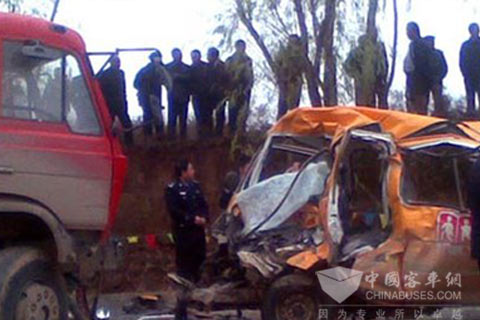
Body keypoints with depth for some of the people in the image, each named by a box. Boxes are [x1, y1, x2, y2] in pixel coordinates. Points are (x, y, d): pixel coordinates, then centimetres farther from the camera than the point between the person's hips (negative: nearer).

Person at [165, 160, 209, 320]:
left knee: (199, 264, 10)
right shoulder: (173, 189, -7)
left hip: (198, 231, 6)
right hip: (183, 233, -6)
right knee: (184, 269, -5)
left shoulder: (195, 186, 13)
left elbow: (204, 205, 13)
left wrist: (204, 217, -7)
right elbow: (174, 211, -14)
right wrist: (193, 219, -18)